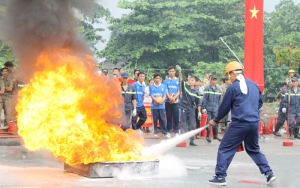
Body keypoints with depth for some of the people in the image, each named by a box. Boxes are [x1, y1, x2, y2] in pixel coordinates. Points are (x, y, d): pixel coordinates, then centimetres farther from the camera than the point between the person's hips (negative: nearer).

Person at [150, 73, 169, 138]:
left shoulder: (163, 86, 5)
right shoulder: (151, 86, 3)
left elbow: (165, 95, 3)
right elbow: (151, 95, -2)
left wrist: (162, 101, -16)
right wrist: (157, 101, -18)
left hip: (161, 106, 0)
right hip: (154, 106, 0)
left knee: (162, 119, -1)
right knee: (155, 119, 5)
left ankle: (165, 133, -1)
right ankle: (155, 132, 13)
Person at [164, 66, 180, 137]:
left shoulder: (178, 81, 5)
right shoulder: (166, 81, 6)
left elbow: (179, 91, 1)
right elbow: (165, 91, -2)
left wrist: (174, 98, -15)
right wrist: (170, 97, -19)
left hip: (176, 101, -1)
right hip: (168, 101, 1)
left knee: (176, 117, -2)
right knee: (169, 117, 5)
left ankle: (176, 131, 1)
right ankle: (168, 131, 11)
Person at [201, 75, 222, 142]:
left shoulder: (218, 89, 5)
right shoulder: (207, 88, -7)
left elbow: (220, 99, 9)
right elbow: (204, 99, -7)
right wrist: (203, 107, -10)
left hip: (215, 109, 3)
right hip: (208, 108, -3)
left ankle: (216, 135, 21)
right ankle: (208, 136, 11)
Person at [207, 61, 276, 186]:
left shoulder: (233, 87, -7)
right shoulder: (253, 84, 11)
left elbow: (224, 107, 0)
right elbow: (260, 102, 21)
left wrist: (215, 120, 14)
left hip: (239, 124, -7)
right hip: (254, 123, 7)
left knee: (225, 150, 2)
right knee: (254, 149, 22)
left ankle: (220, 177, -1)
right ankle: (269, 174, 16)